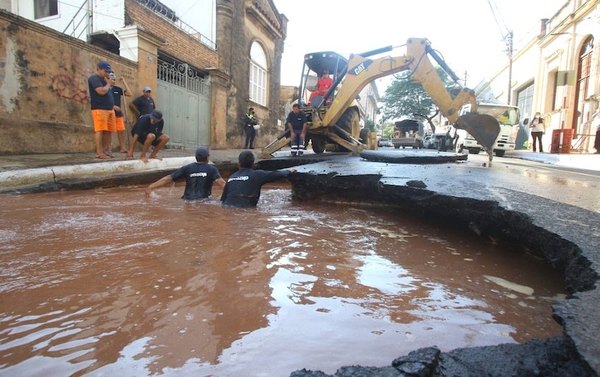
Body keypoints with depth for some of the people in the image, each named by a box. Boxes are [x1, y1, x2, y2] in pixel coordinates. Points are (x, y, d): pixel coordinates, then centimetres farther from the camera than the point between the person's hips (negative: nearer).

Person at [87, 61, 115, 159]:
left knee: (108, 131, 5)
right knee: (100, 130, -11)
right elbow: (102, 91, -19)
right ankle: (99, 152, -11)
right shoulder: (94, 78, -5)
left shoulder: (103, 79, 23)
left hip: (109, 109, 9)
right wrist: (108, 84, -2)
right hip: (99, 109, -9)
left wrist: (112, 105, 14)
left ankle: (105, 151, 8)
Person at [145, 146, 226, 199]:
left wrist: (151, 187, 13)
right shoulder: (212, 169, 2)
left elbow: (168, 179, 8)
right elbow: (220, 181, -16)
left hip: (187, 200, 3)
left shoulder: (187, 168, 10)